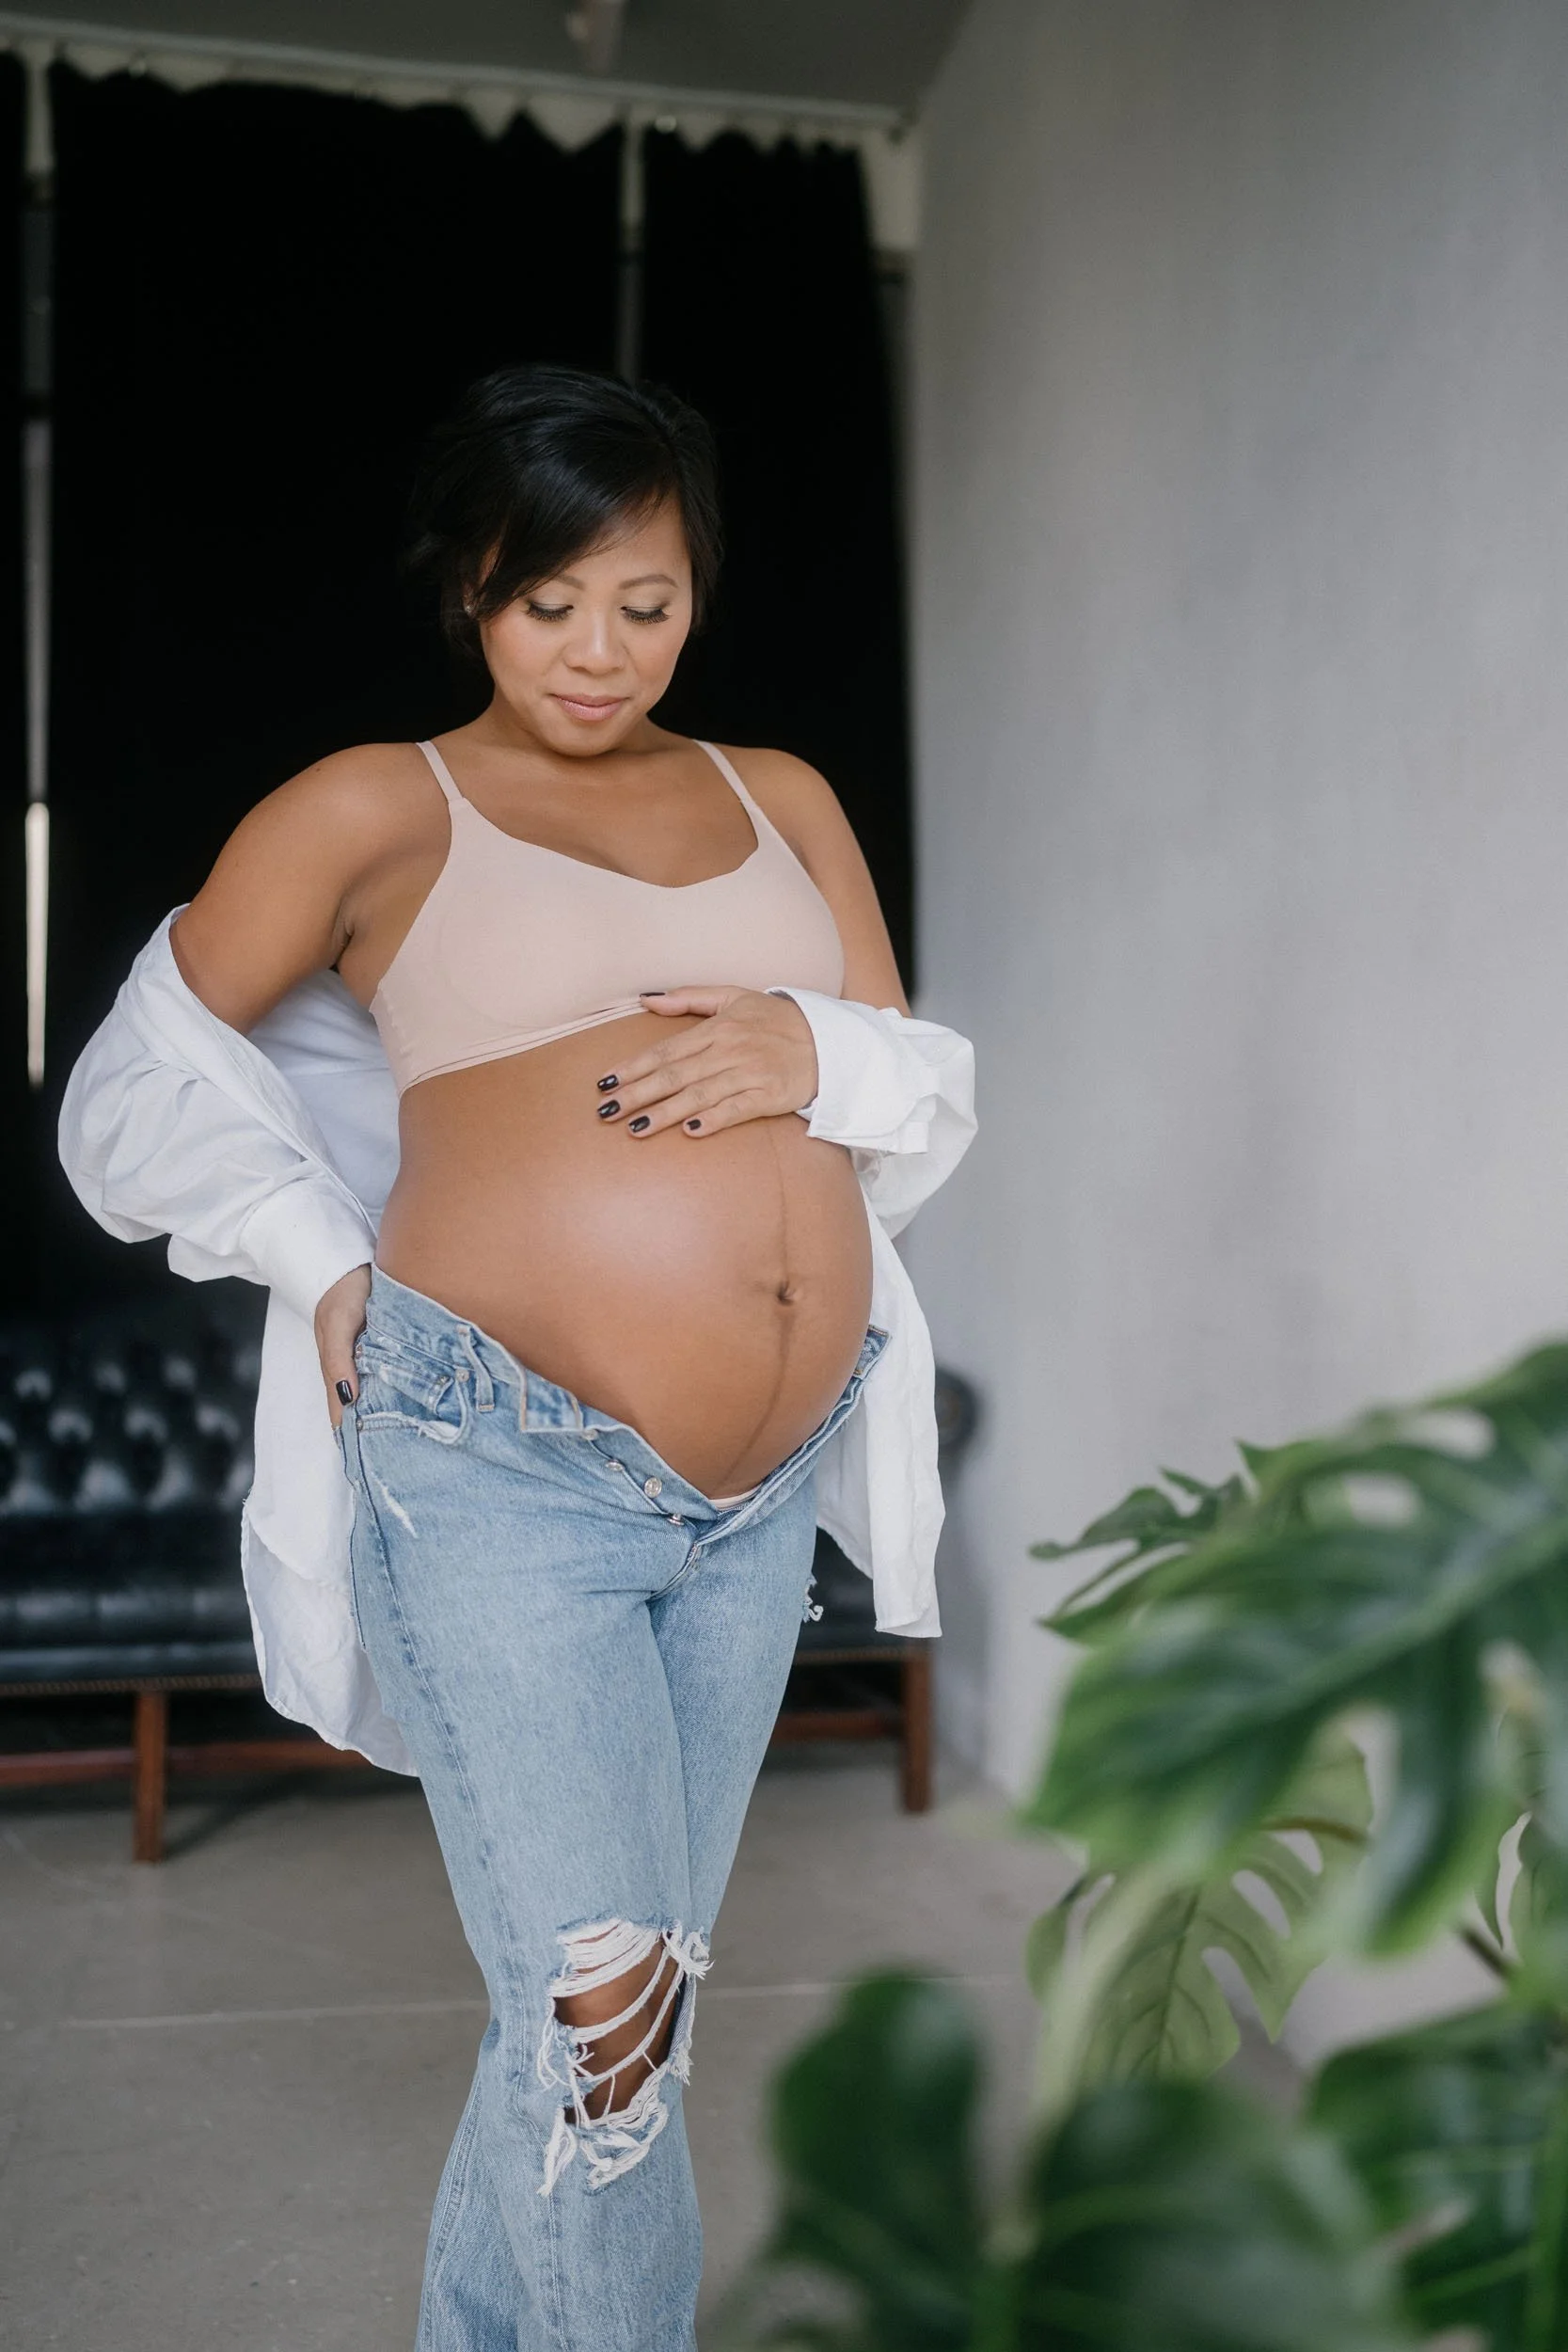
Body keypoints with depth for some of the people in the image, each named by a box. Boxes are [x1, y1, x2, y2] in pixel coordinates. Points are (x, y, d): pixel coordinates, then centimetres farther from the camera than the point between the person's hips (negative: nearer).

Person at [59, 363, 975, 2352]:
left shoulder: (784, 802, 14)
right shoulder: (378, 809, 2)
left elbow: (933, 1100, 14)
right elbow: (152, 1065, 8)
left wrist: (813, 1053, -8)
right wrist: (324, 1258, -3)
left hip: (762, 1494, 5)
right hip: (502, 1466, -5)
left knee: (637, 2001, 15)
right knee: (598, 2018, -7)